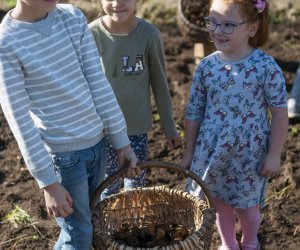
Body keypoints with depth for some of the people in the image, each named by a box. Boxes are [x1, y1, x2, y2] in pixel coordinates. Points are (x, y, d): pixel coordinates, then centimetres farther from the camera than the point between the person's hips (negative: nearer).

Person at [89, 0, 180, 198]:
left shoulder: (149, 34, -13)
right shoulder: (92, 34, -13)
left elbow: (159, 82, -1)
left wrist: (169, 127, 5)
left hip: (137, 124, 1)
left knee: (136, 186, 12)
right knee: (109, 185, 12)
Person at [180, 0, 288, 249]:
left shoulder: (266, 67, -16)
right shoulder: (206, 66, -6)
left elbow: (280, 113, -9)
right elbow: (194, 112, 3)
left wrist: (274, 155, -8)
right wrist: (189, 152, 7)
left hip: (248, 152, -3)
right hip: (212, 150, 3)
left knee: (246, 205, 15)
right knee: (220, 201, 19)